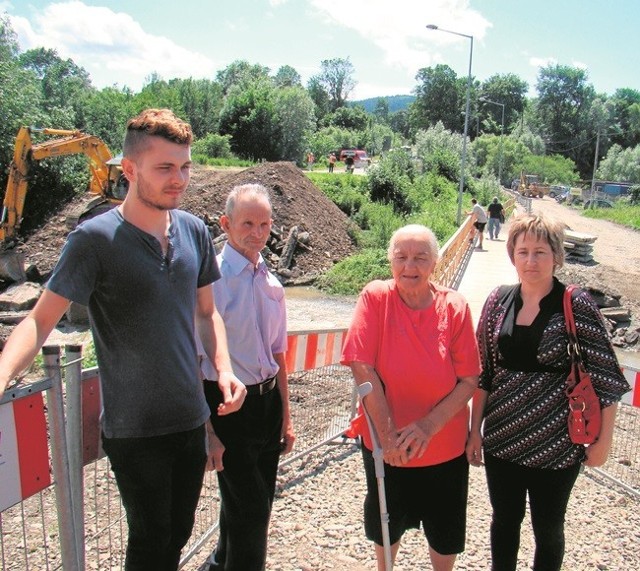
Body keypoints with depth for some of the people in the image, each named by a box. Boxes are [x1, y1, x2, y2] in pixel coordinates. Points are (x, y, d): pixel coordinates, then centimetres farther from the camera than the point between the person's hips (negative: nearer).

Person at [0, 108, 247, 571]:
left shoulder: (194, 231, 2)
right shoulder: (96, 239, -15)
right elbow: (40, 320, -17)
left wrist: (224, 369, -3)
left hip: (191, 418, 5)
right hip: (135, 427, -5)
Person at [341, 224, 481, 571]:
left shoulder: (454, 307, -11)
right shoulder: (375, 297, -14)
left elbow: (469, 380, -10)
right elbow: (363, 369, -18)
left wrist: (428, 426, -21)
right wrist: (387, 433, -19)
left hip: (445, 447, 1)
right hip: (385, 444, 0)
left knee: (445, 534, 19)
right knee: (386, 527, 23)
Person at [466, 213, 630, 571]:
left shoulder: (577, 306, -13)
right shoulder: (499, 301, -1)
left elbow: (606, 379, -9)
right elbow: (483, 372, 4)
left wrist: (603, 440, -7)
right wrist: (475, 430, 4)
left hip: (556, 444, -3)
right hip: (501, 437, 3)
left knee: (549, 528, 16)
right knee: (505, 519, 20)